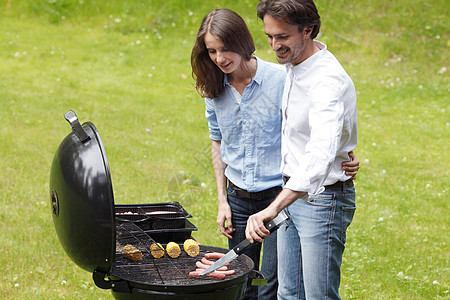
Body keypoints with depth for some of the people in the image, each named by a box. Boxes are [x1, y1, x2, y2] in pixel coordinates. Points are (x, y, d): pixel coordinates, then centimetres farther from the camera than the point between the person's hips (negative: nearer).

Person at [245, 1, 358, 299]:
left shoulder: (328, 81, -27)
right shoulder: (294, 64, 4)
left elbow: (319, 156, -42)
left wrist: (272, 209, -51)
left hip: (323, 199, -9)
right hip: (293, 193, 9)